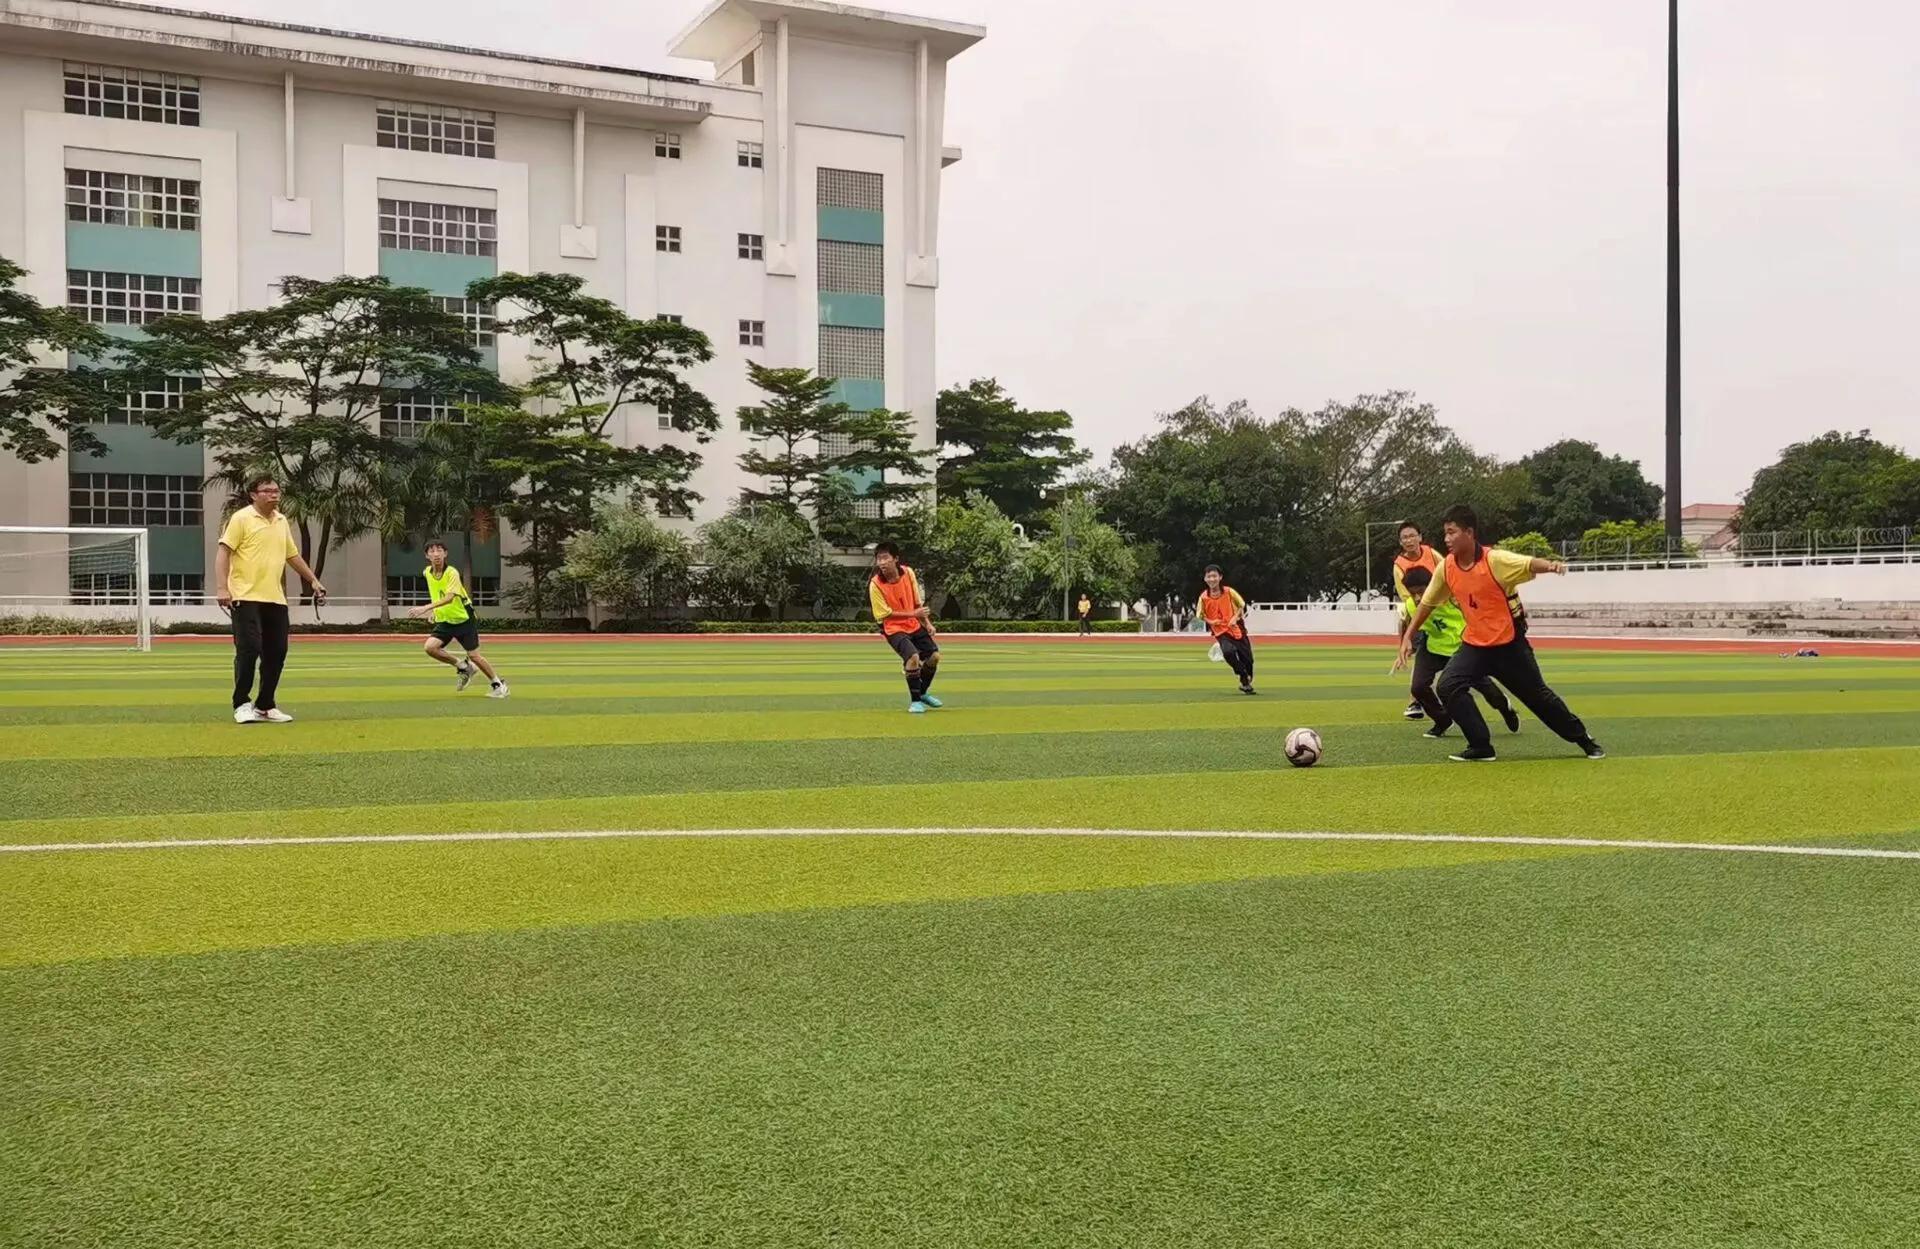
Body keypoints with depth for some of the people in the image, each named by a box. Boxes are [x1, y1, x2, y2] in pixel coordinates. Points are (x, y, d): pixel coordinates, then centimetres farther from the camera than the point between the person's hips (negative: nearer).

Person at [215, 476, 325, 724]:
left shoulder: (282, 521, 15)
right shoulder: (241, 518, -5)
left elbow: (293, 555, 26)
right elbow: (223, 552, -10)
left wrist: (313, 580, 24)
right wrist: (221, 587, -19)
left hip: (276, 599, 6)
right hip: (246, 598, -6)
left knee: (276, 652, 5)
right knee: (249, 649, -8)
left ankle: (266, 706, 16)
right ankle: (242, 704, 4)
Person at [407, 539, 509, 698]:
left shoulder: (452, 573, -21)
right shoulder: (427, 572, 0)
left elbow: (449, 597, -35)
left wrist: (426, 608, -44)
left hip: (463, 619, -6)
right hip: (443, 621, 6)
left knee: (474, 656, -4)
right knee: (430, 647, -17)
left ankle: (499, 685, 15)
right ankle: (463, 667, 5)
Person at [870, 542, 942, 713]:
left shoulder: (908, 573, -9)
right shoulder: (875, 585, -22)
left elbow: (918, 602, 5)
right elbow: (885, 614, -19)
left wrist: (927, 622, 0)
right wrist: (913, 613, -22)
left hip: (914, 625, 6)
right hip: (893, 629, -6)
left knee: (934, 655, 6)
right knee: (913, 657, -26)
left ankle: (922, 693, 31)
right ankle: (915, 701, -6)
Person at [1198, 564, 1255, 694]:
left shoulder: (1229, 592, -8)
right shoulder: (1204, 597, -6)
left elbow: (1242, 605, 5)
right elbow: (1201, 615, 8)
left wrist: (1236, 617, -12)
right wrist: (1210, 622, -11)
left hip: (1236, 629, 1)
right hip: (1220, 632, -1)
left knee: (1247, 659, 3)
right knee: (1228, 652, -30)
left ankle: (1248, 682, 32)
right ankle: (1244, 679, -10)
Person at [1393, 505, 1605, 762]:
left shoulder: (1495, 559, -22)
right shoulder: (1446, 567, -7)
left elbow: (1529, 564, -37)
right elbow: (1427, 603, 6)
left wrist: (1551, 565, -60)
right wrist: (1407, 638, 5)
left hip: (1509, 644, -4)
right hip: (1474, 644, 4)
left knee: (1537, 696, 7)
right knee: (1448, 686, -18)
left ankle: (1584, 739, 30)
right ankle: (1481, 748, -7)